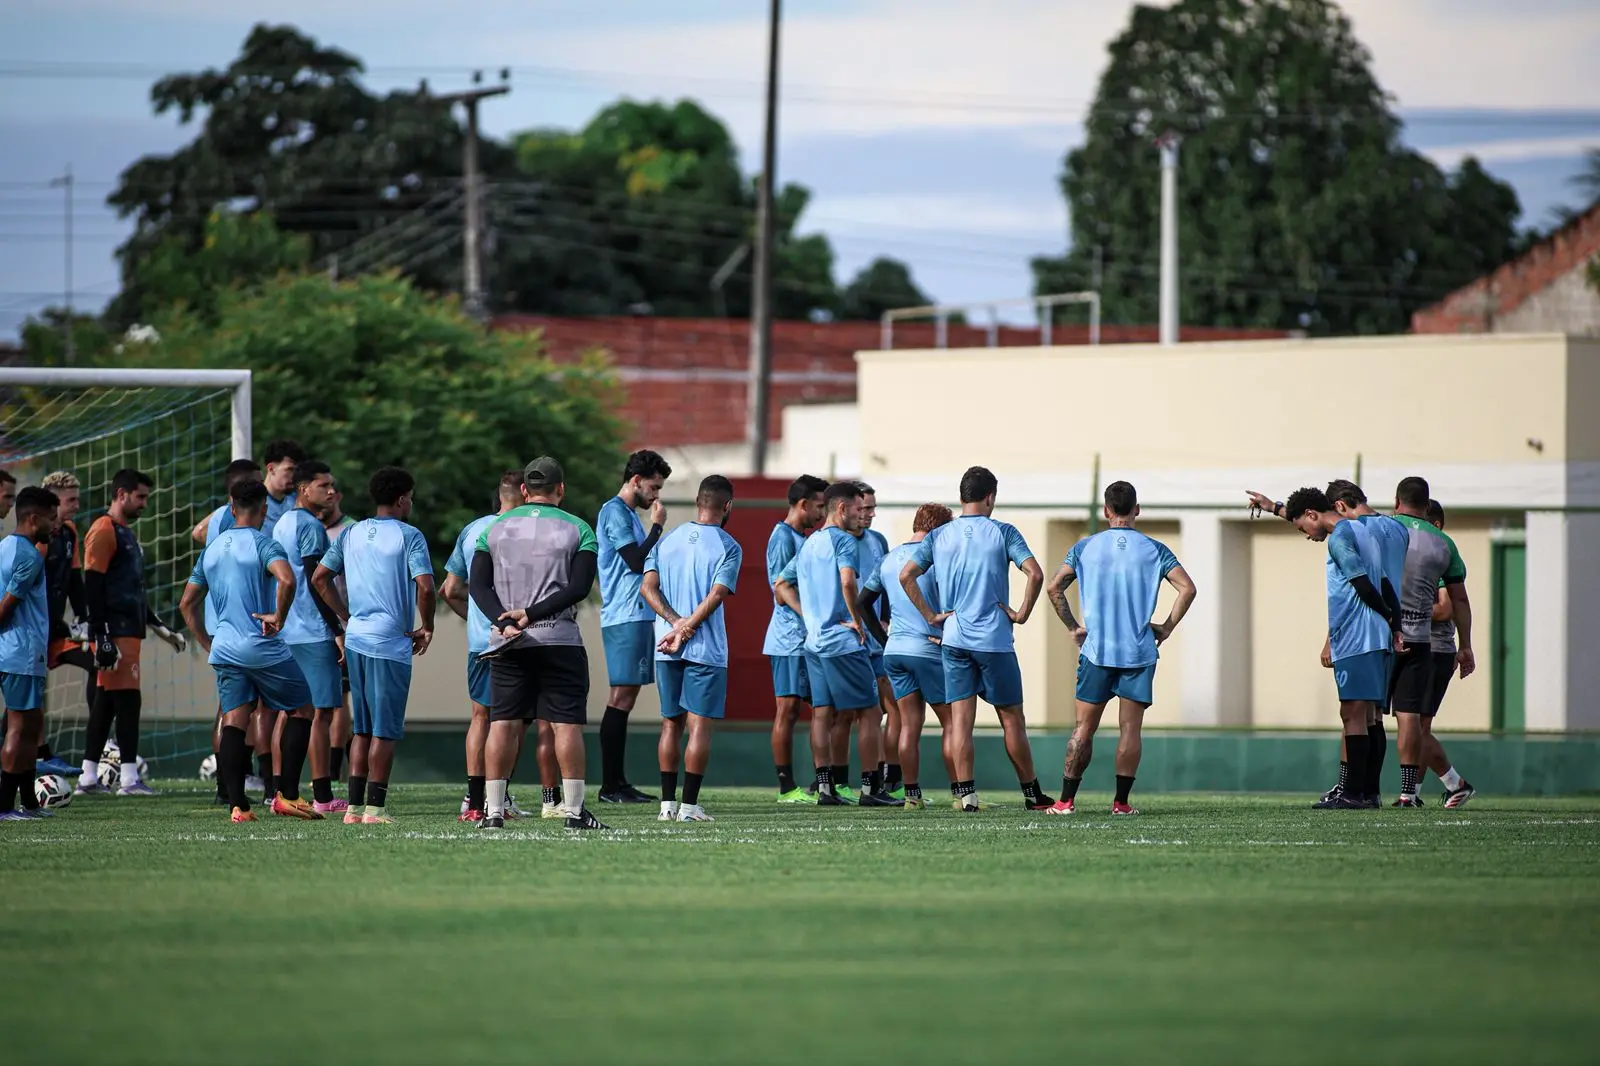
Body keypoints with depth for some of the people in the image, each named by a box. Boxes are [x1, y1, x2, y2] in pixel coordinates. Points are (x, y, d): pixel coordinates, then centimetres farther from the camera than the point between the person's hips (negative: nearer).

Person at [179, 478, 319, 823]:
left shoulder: (212, 549, 12)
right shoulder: (263, 544, -9)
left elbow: (188, 603, 18)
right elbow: (287, 580, -29)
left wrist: (208, 645, 24)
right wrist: (279, 617, -15)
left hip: (224, 649, 6)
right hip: (263, 648, -6)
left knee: (234, 723, 5)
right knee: (302, 712, 8)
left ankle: (237, 804, -4)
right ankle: (285, 795, 1)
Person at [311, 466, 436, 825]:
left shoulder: (352, 534, 11)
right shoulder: (409, 536, -8)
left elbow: (319, 577, 12)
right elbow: (425, 586, -18)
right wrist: (426, 628, -3)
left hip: (356, 638, 6)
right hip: (391, 643, -6)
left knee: (363, 728, 13)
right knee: (386, 729, -1)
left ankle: (355, 806, 11)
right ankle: (375, 807, -4)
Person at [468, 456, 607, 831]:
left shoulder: (495, 528, 9)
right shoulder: (577, 529, 2)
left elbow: (478, 584, 1)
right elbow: (579, 587, -8)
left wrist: (504, 621, -9)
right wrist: (531, 614, -12)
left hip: (507, 644, 2)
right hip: (559, 639, -2)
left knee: (503, 723, 4)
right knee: (567, 723, 0)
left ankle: (493, 810, 1)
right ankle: (574, 810, -1)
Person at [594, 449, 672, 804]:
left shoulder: (627, 514, 20)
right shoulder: (614, 512, -10)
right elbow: (637, 561, -17)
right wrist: (658, 526, -9)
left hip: (637, 616, 10)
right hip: (625, 618, -10)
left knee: (625, 698, 9)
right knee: (621, 697, -10)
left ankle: (618, 782, 11)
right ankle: (610, 785, -11)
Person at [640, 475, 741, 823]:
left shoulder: (667, 540, 11)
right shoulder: (728, 547, -4)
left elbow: (648, 587, 0)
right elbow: (716, 596, -14)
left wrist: (676, 621, -8)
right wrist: (686, 628, -13)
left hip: (666, 649, 4)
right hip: (706, 649, -4)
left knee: (671, 724, 12)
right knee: (699, 725, -2)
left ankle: (667, 804, 12)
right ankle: (689, 805, -5)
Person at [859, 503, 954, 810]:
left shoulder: (888, 560, 12)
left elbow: (863, 602, 17)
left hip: (894, 650, 6)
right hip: (929, 650, -6)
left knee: (909, 724, 7)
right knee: (951, 721, 2)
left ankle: (912, 794, 4)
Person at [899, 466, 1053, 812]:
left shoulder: (939, 536, 6)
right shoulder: (1003, 533, -3)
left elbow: (906, 575, 0)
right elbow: (1035, 573, -15)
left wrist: (930, 615, 3)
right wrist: (1022, 614, -5)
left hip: (953, 640, 3)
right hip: (994, 639, -3)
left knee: (960, 718, 2)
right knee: (1011, 718, 6)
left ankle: (965, 794, -5)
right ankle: (1032, 794, 13)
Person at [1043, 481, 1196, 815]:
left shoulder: (1085, 548, 3)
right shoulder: (1154, 550, 0)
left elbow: (1054, 587, -1)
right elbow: (1187, 588, -7)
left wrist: (1073, 627, 6)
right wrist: (1167, 627, 2)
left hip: (1096, 650, 1)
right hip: (1139, 652, -1)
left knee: (1084, 727, 6)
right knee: (1130, 728, 3)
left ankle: (1066, 799, 4)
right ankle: (1121, 801, 0)